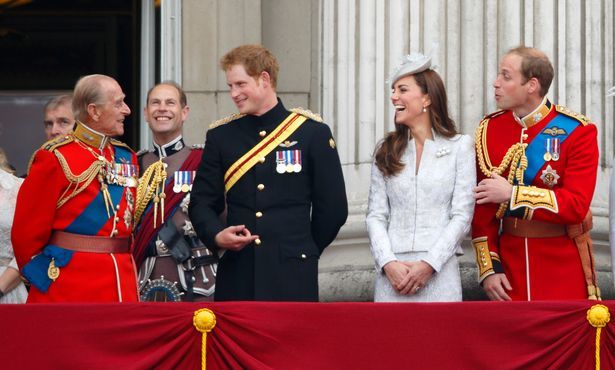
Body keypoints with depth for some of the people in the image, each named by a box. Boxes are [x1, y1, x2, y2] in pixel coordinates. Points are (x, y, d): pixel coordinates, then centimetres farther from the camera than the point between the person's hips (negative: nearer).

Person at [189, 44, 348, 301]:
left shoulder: (313, 133, 3)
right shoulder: (220, 137, 11)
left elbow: (333, 208, 6)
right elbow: (202, 202, 11)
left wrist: (304, 251, 9)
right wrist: (217, 236, -8)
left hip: (292, 280, -2)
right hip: (236, 278, 2)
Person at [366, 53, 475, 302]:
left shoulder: (460, 146, 3)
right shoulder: (386, 151, 11)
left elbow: (462, 216, -2)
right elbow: (375, 215, 6)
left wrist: (428, 264, -11)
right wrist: (389, 263, -9)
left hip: (439, 271, -2)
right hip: (392, 273, 2)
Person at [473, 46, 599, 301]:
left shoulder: (576, 131, -8)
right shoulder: (489, 129, 3)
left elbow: (576, 205, -16)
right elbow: (482, 209, 4)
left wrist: (512, 194, -19)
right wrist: (488, 269, -3)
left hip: (564, 266, -3)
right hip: (510, 263, 3)